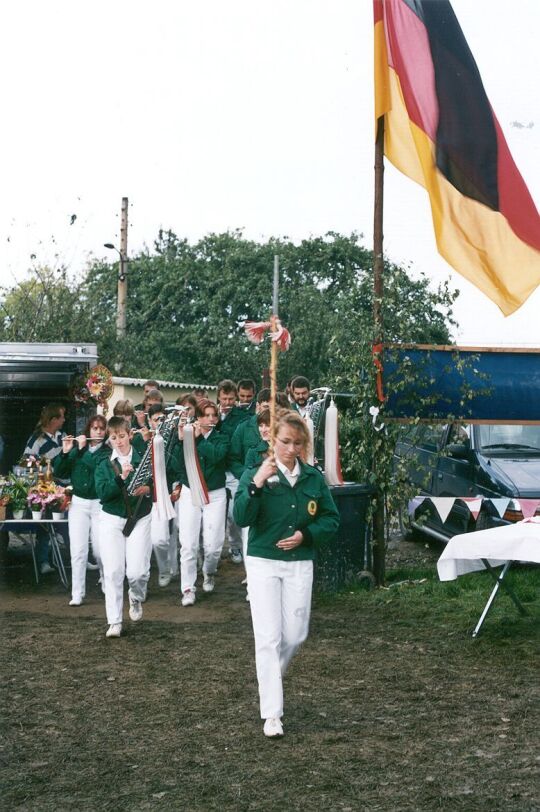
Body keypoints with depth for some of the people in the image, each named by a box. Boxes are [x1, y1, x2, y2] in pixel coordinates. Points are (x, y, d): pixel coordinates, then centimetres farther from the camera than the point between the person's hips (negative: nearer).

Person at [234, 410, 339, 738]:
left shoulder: (314, 478, 4)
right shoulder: (255, 474, -5)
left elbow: (331, 519, 8)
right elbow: (242, 518, -15)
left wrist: (306, 534, -8)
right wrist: (256, 484, -27)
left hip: (300, 564, 3)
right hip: (263, 563, -3)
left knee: (296, 635, 6)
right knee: (269, 636, -8)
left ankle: (272, 677, 38)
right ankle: (272, 714, -3)